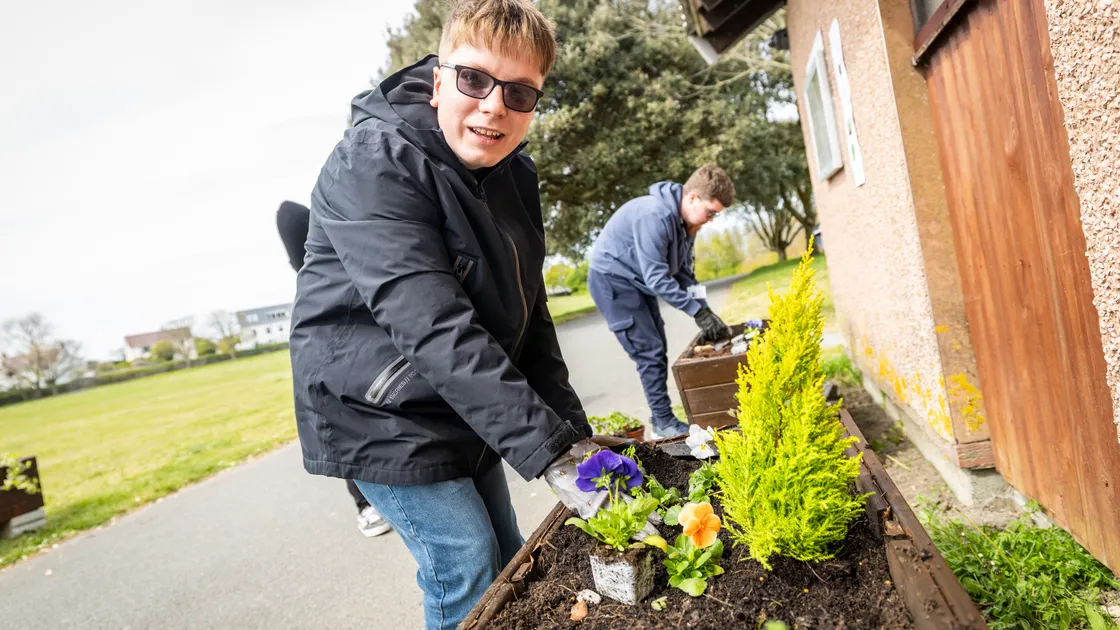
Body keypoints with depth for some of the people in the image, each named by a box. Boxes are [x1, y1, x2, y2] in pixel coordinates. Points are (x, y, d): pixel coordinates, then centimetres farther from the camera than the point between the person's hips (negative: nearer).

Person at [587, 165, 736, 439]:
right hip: (611, 280, -9)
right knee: (649, 352, -10)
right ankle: (664, 423, 0)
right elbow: (657, 278, -30)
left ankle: (661, 418, 19)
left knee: (657, 351, 10)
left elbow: (683, 272, 5)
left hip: (637, 281, 9)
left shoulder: (685, 220, -1)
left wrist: (706, 312, -5)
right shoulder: (655, 215, -30)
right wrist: (698, 311, -26)